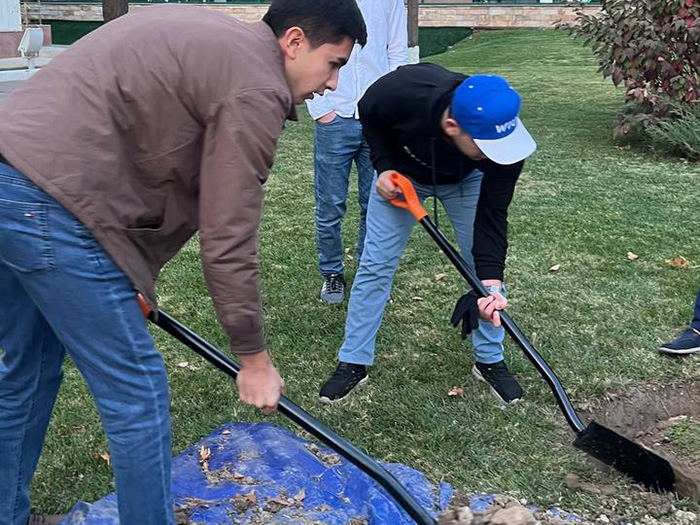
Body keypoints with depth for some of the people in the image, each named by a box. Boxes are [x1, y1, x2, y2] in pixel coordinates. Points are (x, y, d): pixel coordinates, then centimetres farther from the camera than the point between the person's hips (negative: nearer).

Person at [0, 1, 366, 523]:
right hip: (48, 205, -10)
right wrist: (254, 359, 2)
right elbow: (228, 243, -11)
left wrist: (129, 272, 22)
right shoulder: (256, 89, -9)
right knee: (137, 391, 1)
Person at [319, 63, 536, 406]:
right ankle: (353, 362, 10)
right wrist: (384, 166, -24)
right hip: (401, 174, 0)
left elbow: (492, 215, -33)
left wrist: (491, 282, -43)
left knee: (486, 266, -2)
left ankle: (490, 360, 18)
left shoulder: (504, 141, -39)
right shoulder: (398, 92, -42)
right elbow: (369, 113, -16)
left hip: (465, 180, 1)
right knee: (375, 264, -2)